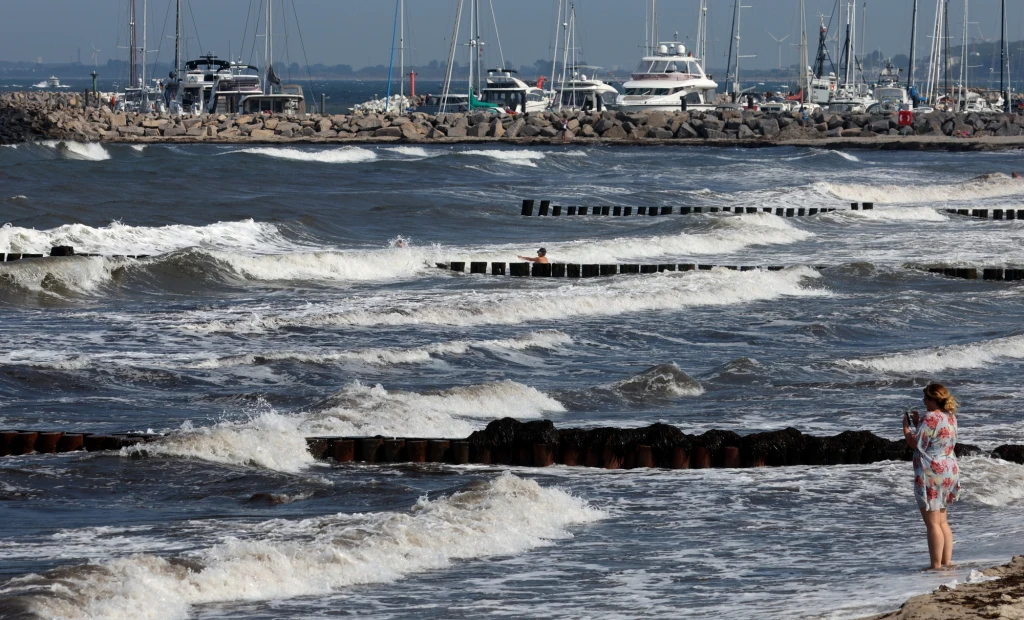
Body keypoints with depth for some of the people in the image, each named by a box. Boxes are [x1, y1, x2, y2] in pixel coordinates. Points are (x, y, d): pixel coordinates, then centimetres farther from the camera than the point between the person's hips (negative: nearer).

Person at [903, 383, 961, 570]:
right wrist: (918, 423, 17)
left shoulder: (931, 418, -18)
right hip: (949, 470, 9)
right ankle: (947, 562, 16)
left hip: (931, 474, -9)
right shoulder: (950, 417, 10)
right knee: (942, 521, 16)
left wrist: (906, 426, 0)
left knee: (933, 523, -5)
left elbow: (914, 442, -15)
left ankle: (936, 565, -5)